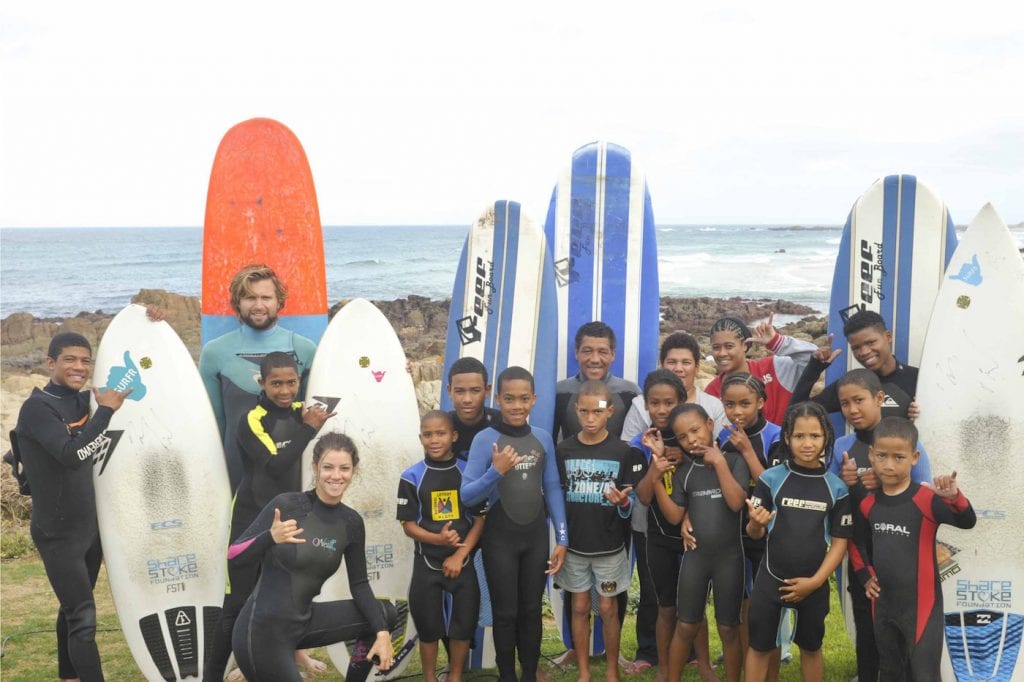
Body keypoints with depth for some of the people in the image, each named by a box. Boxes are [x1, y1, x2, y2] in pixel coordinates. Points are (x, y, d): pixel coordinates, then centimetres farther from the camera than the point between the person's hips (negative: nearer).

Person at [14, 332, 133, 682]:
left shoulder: (84, 401, 4)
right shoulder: (37, 408, -18)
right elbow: (71, 455, -32)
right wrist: (106, 409, -26)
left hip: (90, 525, 7)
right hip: (57, 533, -7)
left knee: (73, 610, 20)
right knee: (83, 618, -8)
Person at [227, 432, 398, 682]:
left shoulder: (351, 522, 1)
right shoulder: (287, 505, -17)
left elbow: (359, 584, 7)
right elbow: (234, 556, -17)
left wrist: (382, 632, -5)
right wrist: (271, 537, -36)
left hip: (303, 622, 6)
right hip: (262, 631, -6)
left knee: (386, 615, 2)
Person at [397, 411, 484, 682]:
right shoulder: (412, 477, -6)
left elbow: (480, 519, -3)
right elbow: (408, 525, -5)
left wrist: (460, 555, -12)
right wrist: (437, 538, -22)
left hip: (463, 561, 1)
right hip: (427, 563, -1)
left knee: (464, 622, 7)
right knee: (428, 625, 9)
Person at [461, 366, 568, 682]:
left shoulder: (543, 438, -2)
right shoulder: (485, 439, -13)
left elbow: (553, 489, 3)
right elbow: (466, 495, -13)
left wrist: (562, 539, 2)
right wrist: (496, 471, -28)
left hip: (536, 536, 3)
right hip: (500, 538, -3)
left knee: (531, 609, 15)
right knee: (506, 612, 9)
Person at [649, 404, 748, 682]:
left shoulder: (734, 461, -6)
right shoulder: (683, 472, 1)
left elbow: (736, 502, -18)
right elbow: (674, 516, -7)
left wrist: (719, 462, -19)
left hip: (729, 556, -2)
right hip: (695, 555, 2)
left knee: (728, 627, 9)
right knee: (685, 626, 10)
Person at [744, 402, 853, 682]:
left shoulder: (837, 487, -5)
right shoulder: (771, 478, -9)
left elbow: (839, 542, -1)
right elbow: (754, 534, -4)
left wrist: (815, 581, -10)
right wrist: (755, 524, -28)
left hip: (813, 584, 1)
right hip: (771, 579, -1)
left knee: (811, 647, 18)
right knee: (760, 646, 9)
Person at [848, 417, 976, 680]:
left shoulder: (926, 499, -16)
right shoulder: (868, 503, 0)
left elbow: (967, 521, -30)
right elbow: (856, 542, 16)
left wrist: (954, 497, -48)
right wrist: (865, 576, 7)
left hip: (921, 605, -5)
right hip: (883, 604, 5)